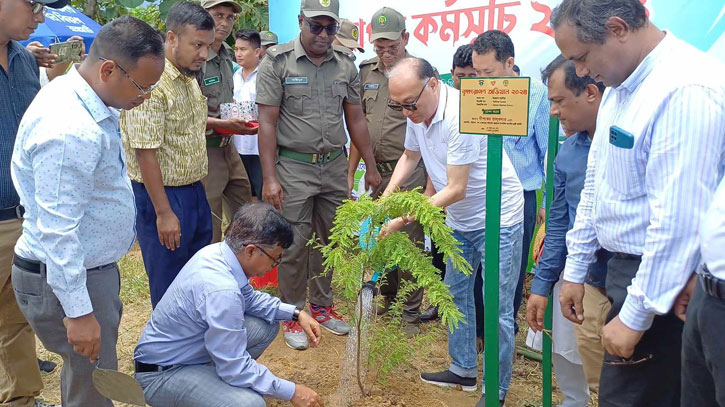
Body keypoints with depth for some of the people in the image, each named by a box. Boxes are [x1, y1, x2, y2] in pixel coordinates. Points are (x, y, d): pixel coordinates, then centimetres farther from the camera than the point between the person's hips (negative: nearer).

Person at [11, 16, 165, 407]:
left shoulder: (85, 100, 3)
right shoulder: (71, 130, -29)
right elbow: (57, 230, -28)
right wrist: (77, 312, -23)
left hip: (90, 267, 10)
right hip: (66, 279, -10)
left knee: (86, 375, 23)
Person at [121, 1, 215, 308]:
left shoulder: (189, 80, 8)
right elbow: (145, 153, -22)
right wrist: (163, 212, -21)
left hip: (194, 190, 9)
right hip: (161, 194, -9)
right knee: (169, 287, 6)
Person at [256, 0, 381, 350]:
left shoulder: (345, 66, 7)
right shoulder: (277, 62, -6)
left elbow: (355, 118, 12)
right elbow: (267, 122, -9)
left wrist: (371, 167, 11)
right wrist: (269, 178, -14)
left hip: (335, 167, 4)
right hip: (294, 167, -4)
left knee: (328, 241, 13)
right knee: (295, 245, 1)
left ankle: (321, 306, 30)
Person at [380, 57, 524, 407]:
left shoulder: (460, 115, -30)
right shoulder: (417, 112, -4)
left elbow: (456, 189, -27)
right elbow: (410, 157, 13)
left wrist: (403, 220, -27)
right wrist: (385, 198, -1)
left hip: (498, 220, -8)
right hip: (459, 220, 9)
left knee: (497, 310, -2)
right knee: (456, 294, 17)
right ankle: (463, 370, 34)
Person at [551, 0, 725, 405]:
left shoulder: (687, 91, -22)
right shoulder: (619, 86, 7)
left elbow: (678, 220, -24)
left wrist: (636, 316, -18)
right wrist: (576, 270, 17)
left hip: (660, 283, -8)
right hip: (625, 267, 9)